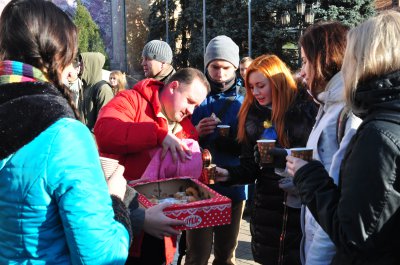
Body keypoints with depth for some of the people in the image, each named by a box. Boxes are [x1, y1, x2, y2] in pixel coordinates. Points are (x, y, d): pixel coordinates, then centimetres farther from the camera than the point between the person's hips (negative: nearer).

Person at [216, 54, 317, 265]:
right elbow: (250, 168, 5)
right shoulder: (254, 116, 6)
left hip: (304, 205, -4)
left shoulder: (307, 108, -8)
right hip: (268, 207, 4)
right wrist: (228, 174, -12)